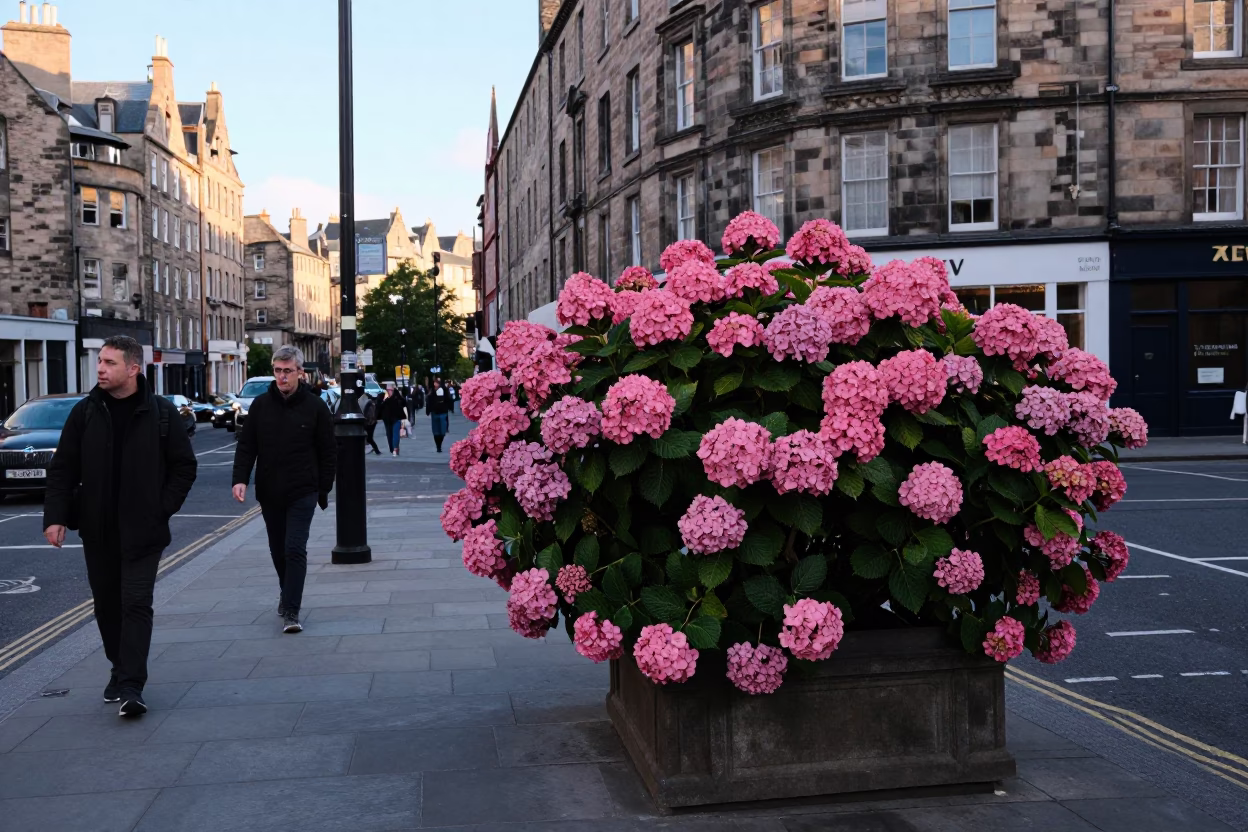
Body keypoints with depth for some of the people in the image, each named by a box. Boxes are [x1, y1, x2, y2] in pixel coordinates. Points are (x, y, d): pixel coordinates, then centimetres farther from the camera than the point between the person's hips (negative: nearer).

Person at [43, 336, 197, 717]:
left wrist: (163, 509, -5)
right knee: (107, 604, 13)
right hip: (97, 529, 4)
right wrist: (55, 515, -6)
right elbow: (62, 469, 4)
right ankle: (122, 670, 30)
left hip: (143, 530, -3)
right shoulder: (84, 413, 1)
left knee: (137, 603, -8)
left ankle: (130, 687, -9)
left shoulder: (161, 412, -5)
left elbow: (184, 467, 2)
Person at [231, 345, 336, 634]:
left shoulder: (315, 406, -4)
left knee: (295, 550, -9)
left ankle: (291, 611, -6)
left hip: (302, 493, -3)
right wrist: (240, 478, -11)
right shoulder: (261, 404, 2)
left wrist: (324, 488, 0)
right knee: (278, 551, 15)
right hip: (269, 492, 3)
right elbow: (246, 445, 3)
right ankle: (287, 594, 37)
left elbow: (328, 451, 0)